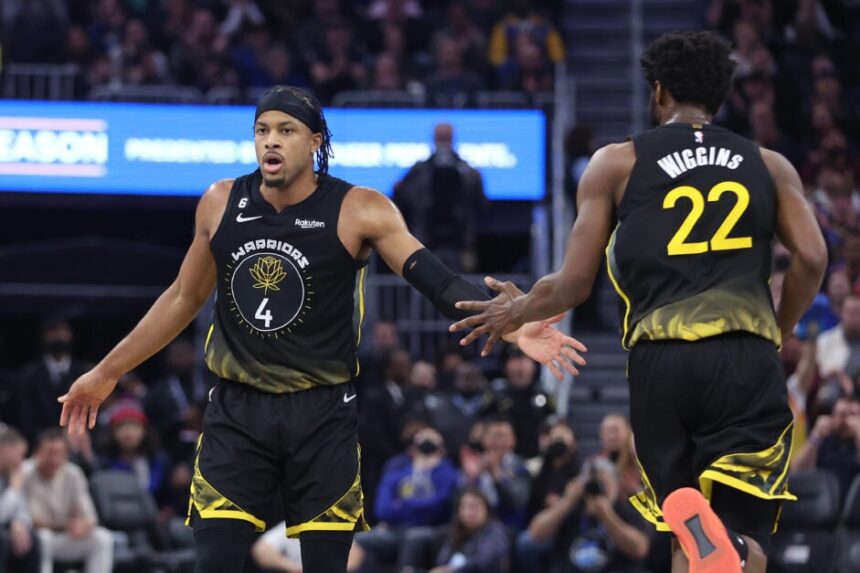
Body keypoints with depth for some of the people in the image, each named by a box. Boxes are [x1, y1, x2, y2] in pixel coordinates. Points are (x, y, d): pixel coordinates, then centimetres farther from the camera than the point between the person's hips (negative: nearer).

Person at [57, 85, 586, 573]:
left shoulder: (359, 211, -10)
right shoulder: (220, 204, 1)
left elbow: (437, 280, -17)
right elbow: (184, 298, 15)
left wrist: (510, 327, -34)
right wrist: (107, 374, 19)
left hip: (322, 414, -2)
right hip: (238, 411, 2)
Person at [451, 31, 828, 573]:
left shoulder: (617, 163, 14)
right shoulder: (770, 166, 18)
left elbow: (574, 284, 12)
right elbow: (811, 258, 4)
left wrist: (514, 313, 32)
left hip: (660, 358, 0)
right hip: (747, 357, 0)